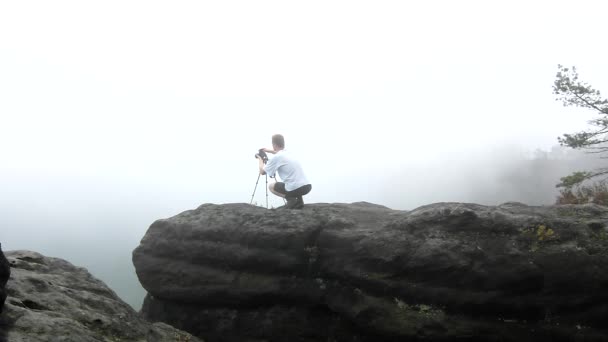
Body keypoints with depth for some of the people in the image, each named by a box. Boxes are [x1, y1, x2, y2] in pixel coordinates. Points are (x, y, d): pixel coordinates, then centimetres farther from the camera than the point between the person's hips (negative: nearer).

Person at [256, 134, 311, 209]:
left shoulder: (276, 158, -4)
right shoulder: (288, 154, 17)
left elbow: (262, 172, 8)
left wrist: (260, 159, 24)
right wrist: (269, 150, 48)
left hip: (296, 188, -6)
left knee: (271, 186, 18)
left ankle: (290, 199, 0)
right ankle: (299, 199, 16)